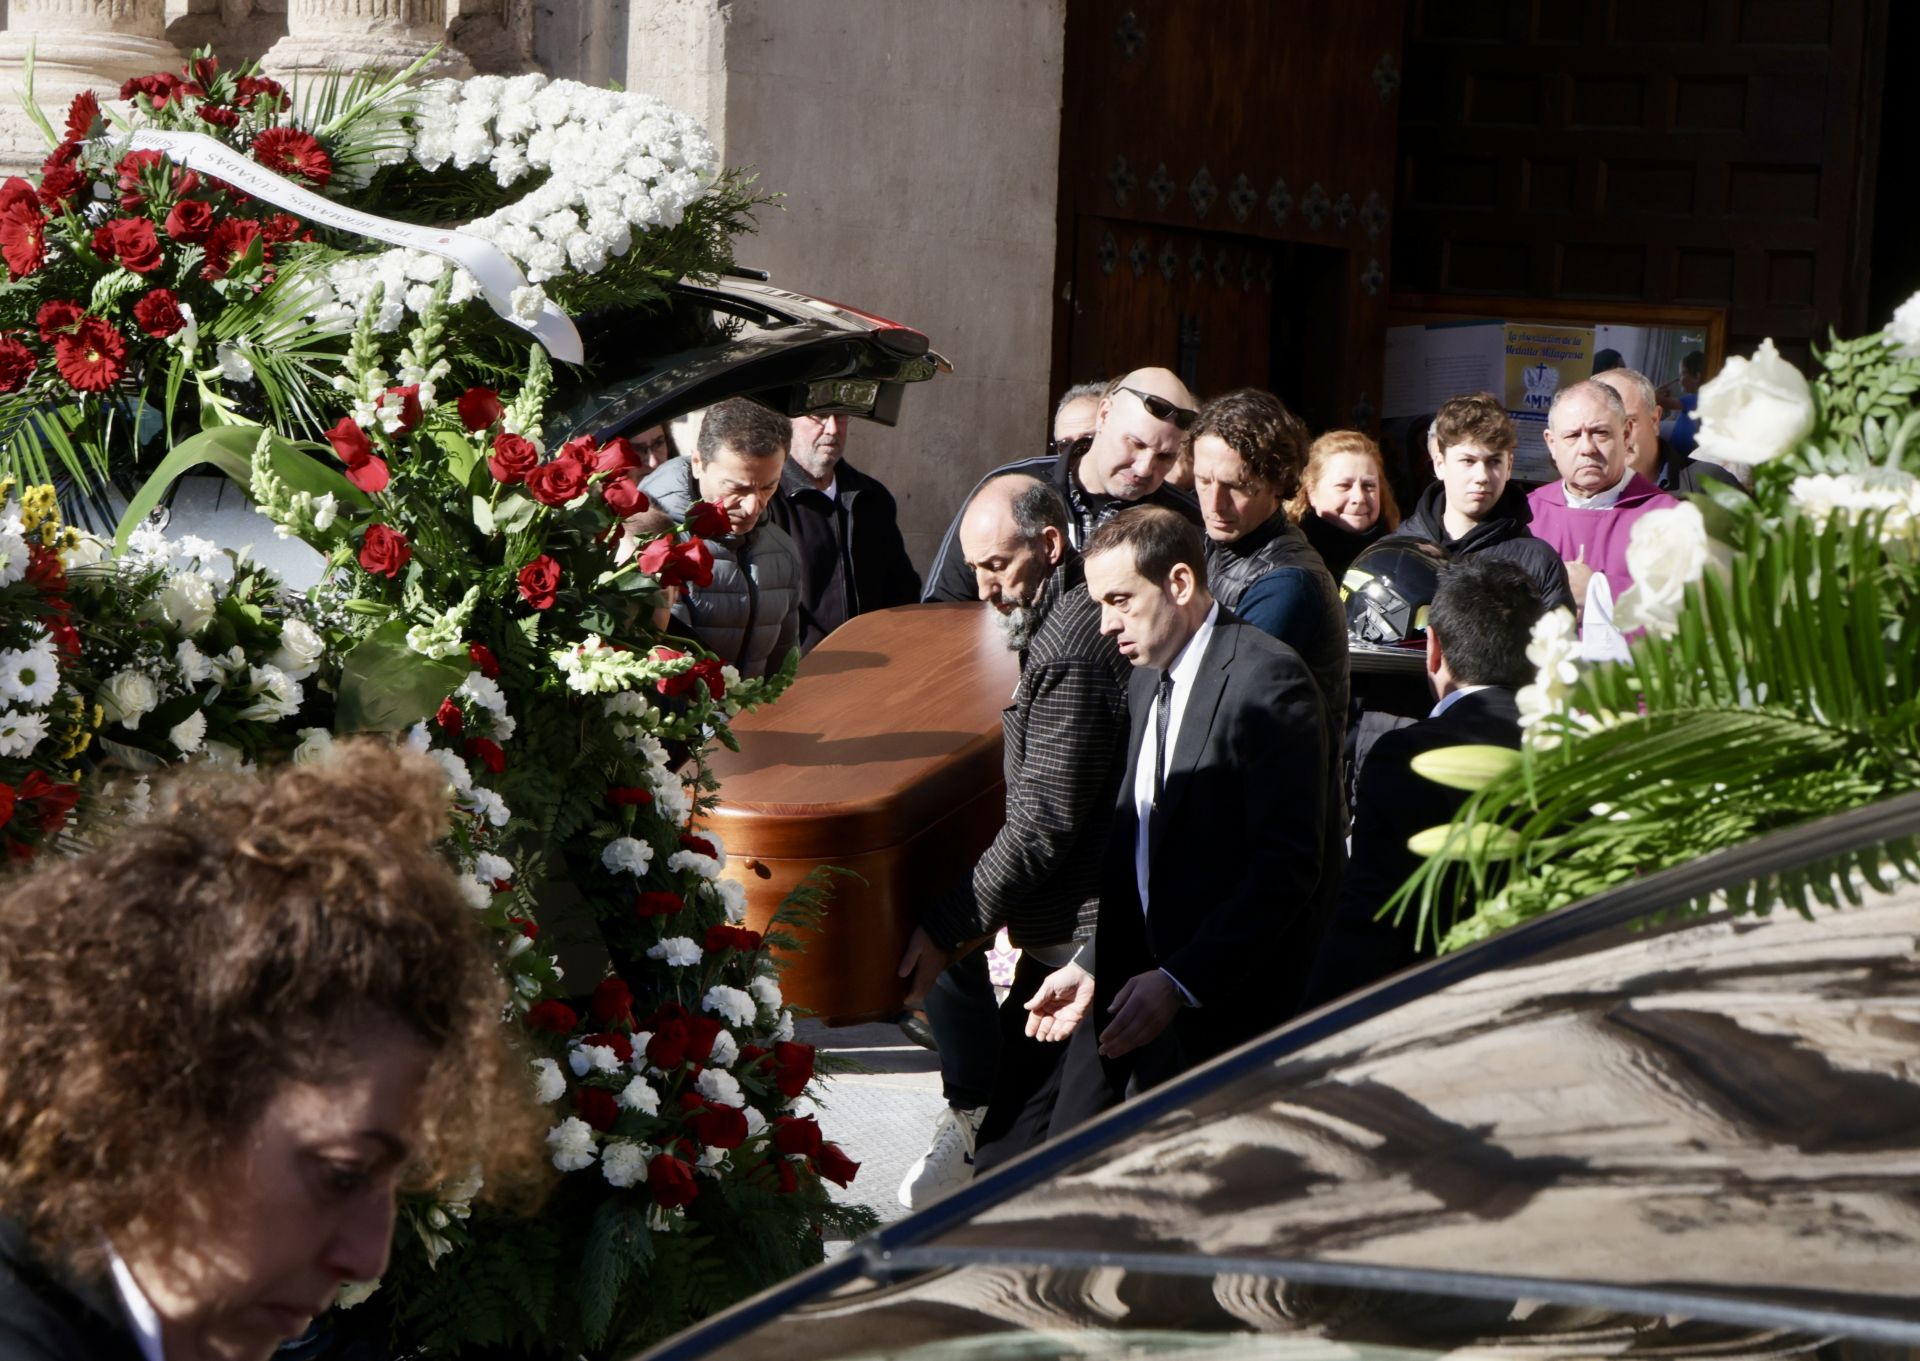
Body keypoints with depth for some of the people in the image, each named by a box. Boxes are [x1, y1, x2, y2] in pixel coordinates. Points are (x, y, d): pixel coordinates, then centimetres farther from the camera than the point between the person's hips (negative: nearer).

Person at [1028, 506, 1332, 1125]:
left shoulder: (1268, 680, -15)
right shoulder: (1148, 681, 14)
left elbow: (1287, 864, -19)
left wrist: (1180, 982, -21)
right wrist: (1091, 966, 10)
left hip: (1226, 1005, -8)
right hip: (1133, 983, 8)